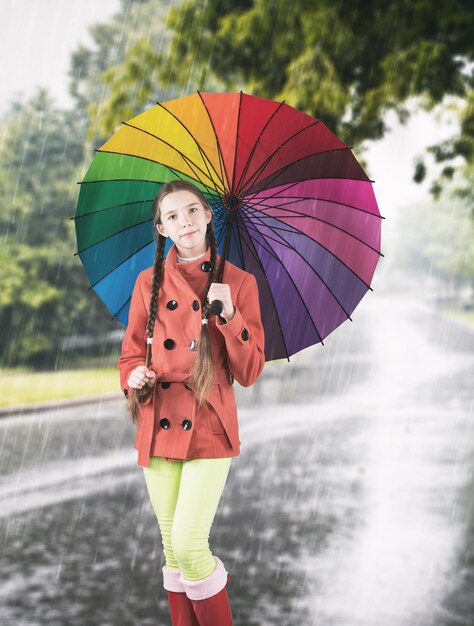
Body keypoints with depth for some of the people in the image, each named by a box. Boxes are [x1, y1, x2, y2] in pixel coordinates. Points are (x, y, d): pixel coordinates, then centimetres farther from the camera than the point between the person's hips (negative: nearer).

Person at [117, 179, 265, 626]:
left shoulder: (238, 282, 0)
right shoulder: (149, 282, 6)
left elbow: (249, 372, -3)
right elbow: (131, 353, 14)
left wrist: (229, 316, -17)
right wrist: (134, 376, -9)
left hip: (209, 428, -3)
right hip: (158, 427, 3)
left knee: (188, 545, -13)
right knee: (172, 549, 8)